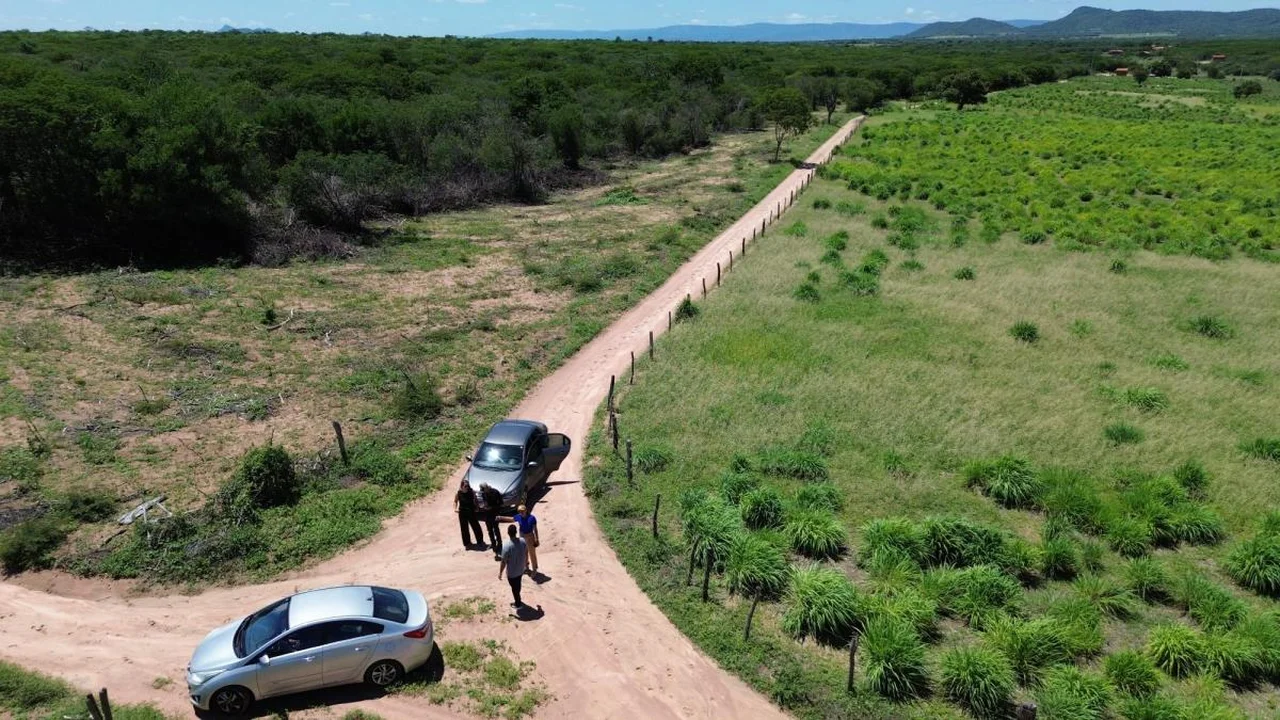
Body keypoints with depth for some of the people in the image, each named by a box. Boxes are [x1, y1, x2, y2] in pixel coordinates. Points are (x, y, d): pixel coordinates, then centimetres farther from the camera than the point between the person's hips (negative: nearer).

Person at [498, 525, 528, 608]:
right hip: (521, 569, 5)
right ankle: (518, 601, 49)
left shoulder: (507, 546, -32)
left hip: (511, 572, -5)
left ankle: (518, 604, 35)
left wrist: (500, 573, -7)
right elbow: (526, 553, 2)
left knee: (514, 588, 17)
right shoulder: (523, 541, -15)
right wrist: (524, 564, 21)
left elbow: (504, 562, -23)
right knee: (518, 585, 28)